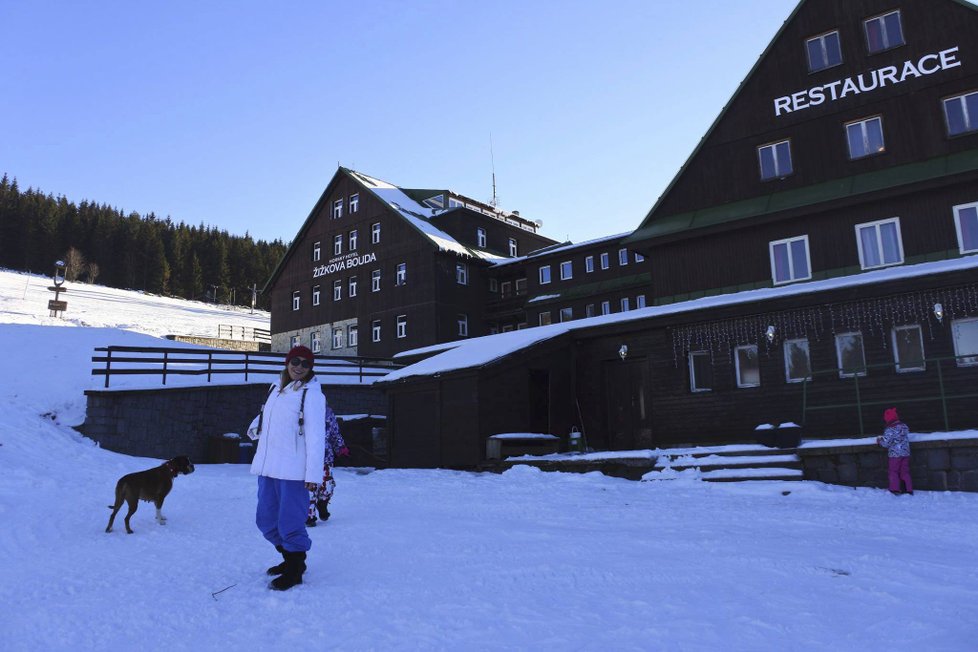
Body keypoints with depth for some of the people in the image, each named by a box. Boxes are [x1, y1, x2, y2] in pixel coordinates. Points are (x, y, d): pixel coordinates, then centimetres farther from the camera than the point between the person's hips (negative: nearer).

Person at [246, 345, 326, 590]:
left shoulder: (311, 393, -9)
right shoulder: (276, 388, 13)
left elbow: (316, 436, -14)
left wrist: (313, 473, -18)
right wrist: (255, 427, 7)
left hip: (292, 471, -8)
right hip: (267, 468, 8)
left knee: (290, 524, -4)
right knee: (266, 521, 17)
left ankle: (295, 570, 15)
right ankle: (290, 558, 35)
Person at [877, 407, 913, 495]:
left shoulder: (889, 430, -18)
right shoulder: (904, 426, 3)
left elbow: (886, 443, -17)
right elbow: (907, 438, 16)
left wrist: (879, 440, 4)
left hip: (895, 454, -6)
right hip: (906, 453, 6)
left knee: (894, 472, 7)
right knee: (905, 472, 13)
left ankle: (895, 489, 3)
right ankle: (909, 490, 13)